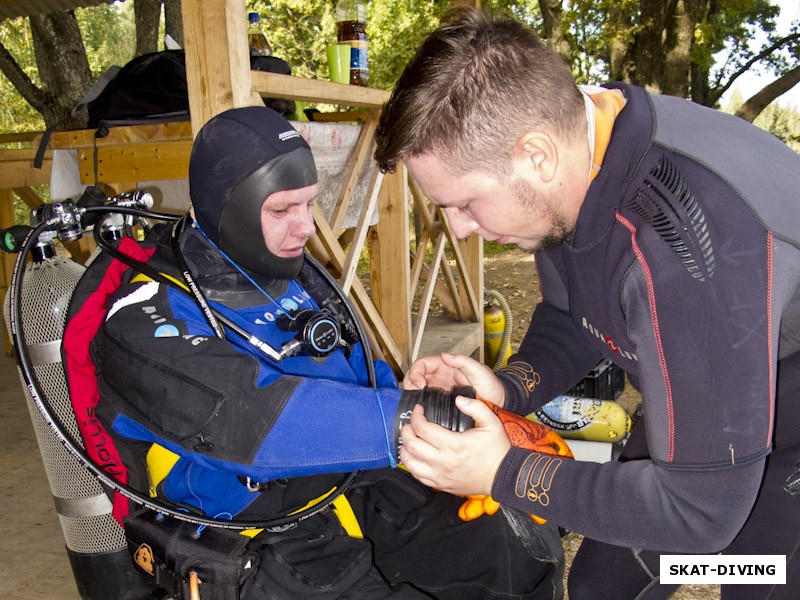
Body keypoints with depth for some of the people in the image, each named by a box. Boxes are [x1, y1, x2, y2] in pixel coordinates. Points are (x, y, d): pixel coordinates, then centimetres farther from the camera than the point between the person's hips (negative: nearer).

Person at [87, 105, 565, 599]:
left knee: (532, 556, 0)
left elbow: (369, 379, 15)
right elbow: (252, 417, -33)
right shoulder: (149, 321, -16)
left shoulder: (296, 277, 7)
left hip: (359, 490, 6)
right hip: (262, 547, -5)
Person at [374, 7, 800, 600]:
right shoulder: (572, 134, -15)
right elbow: (572, 319, 2)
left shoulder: (690, 245, -41)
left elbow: (699, 509, -31)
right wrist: (508, 387, -16)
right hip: (697, 412, 7)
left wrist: (505, 473, -27)